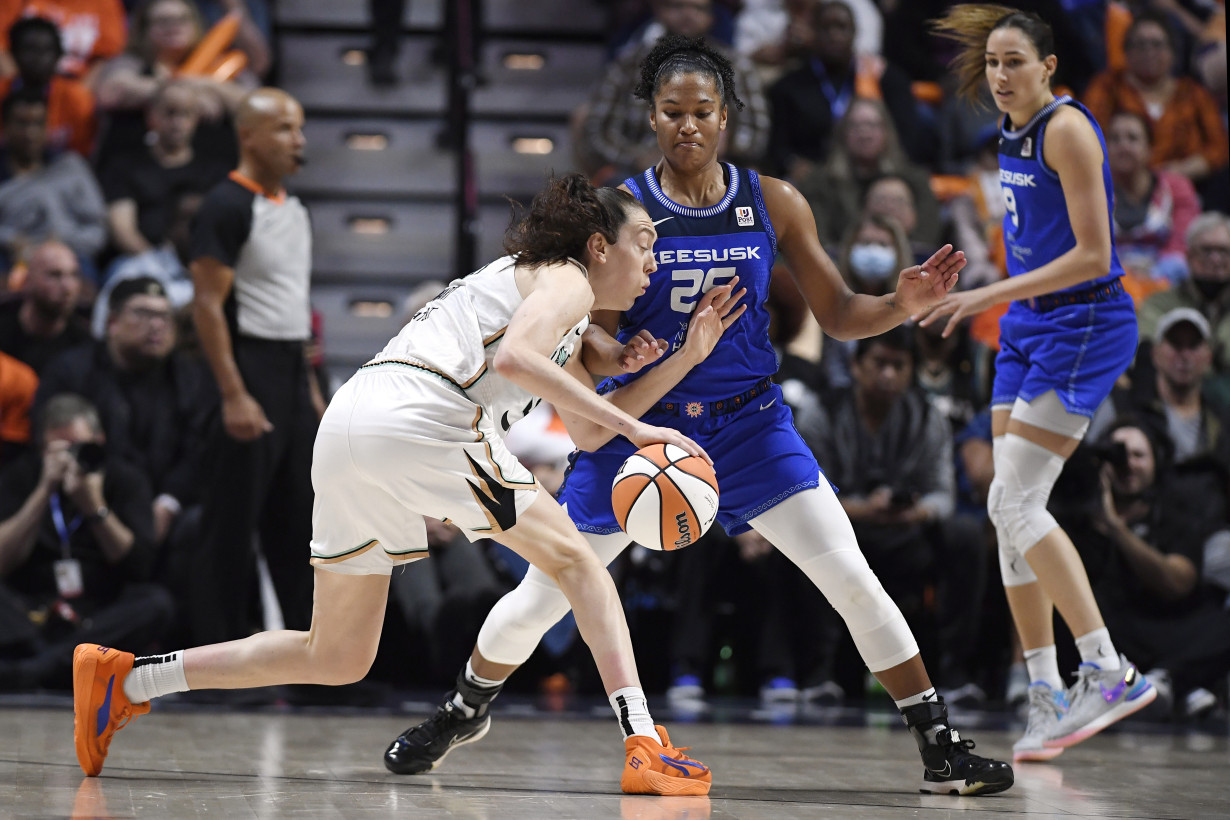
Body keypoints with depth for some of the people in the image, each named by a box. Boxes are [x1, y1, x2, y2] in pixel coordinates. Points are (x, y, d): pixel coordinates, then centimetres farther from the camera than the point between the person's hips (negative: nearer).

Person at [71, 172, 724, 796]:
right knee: (576, 562, 2)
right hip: (417, 415, -9)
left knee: (336, 659, 15)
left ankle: (124, 680, 15)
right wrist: (631, 427, -14)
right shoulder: (566, 280, 5)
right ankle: (643, 745, -10)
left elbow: (587, 431, 31)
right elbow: (512, 358, -16)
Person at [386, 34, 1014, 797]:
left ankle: (941, 748, -3)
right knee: (538, 598, 5)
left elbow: (839, 314, 0)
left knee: (853, 580, -12)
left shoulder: (773, 202, -4)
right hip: (641, 421, 0)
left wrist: (902, 304, -21)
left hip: (750, 423, 1)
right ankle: (466, 711, 34)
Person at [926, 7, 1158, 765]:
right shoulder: (1014, 132, 11)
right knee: (1010, 509, 4)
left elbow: (1092, 255, -20)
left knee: (1015, 501, -15)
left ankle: (1109, 672, -12)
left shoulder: (1067, 129, -16)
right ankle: (1048, 695, 8)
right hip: (1029, 329, 9)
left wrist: (990, 296, -23)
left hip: (1084, 326, -9)